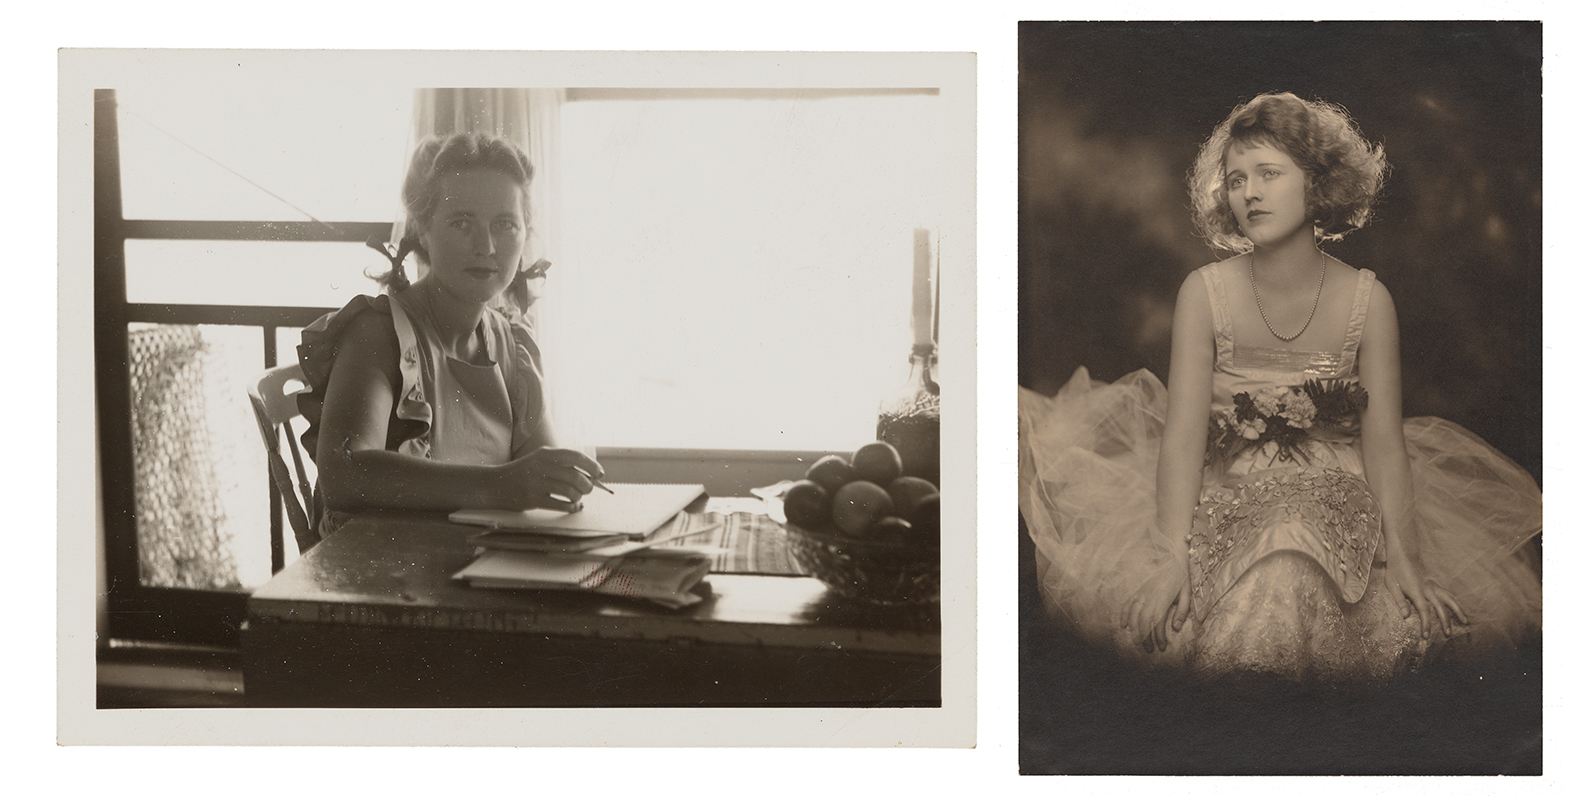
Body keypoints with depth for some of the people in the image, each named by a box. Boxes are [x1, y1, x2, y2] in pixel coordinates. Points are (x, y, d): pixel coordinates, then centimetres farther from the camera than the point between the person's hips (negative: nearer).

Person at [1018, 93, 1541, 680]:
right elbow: (1183, 433, -10)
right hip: (1228, 500, 0)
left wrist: (1403, 558, -15)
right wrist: (1173, 554, -22)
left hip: (1342, 502, 0)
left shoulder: (1366, 300, -2)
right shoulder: (1204, 293, -4)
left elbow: (1384, 439, -3)